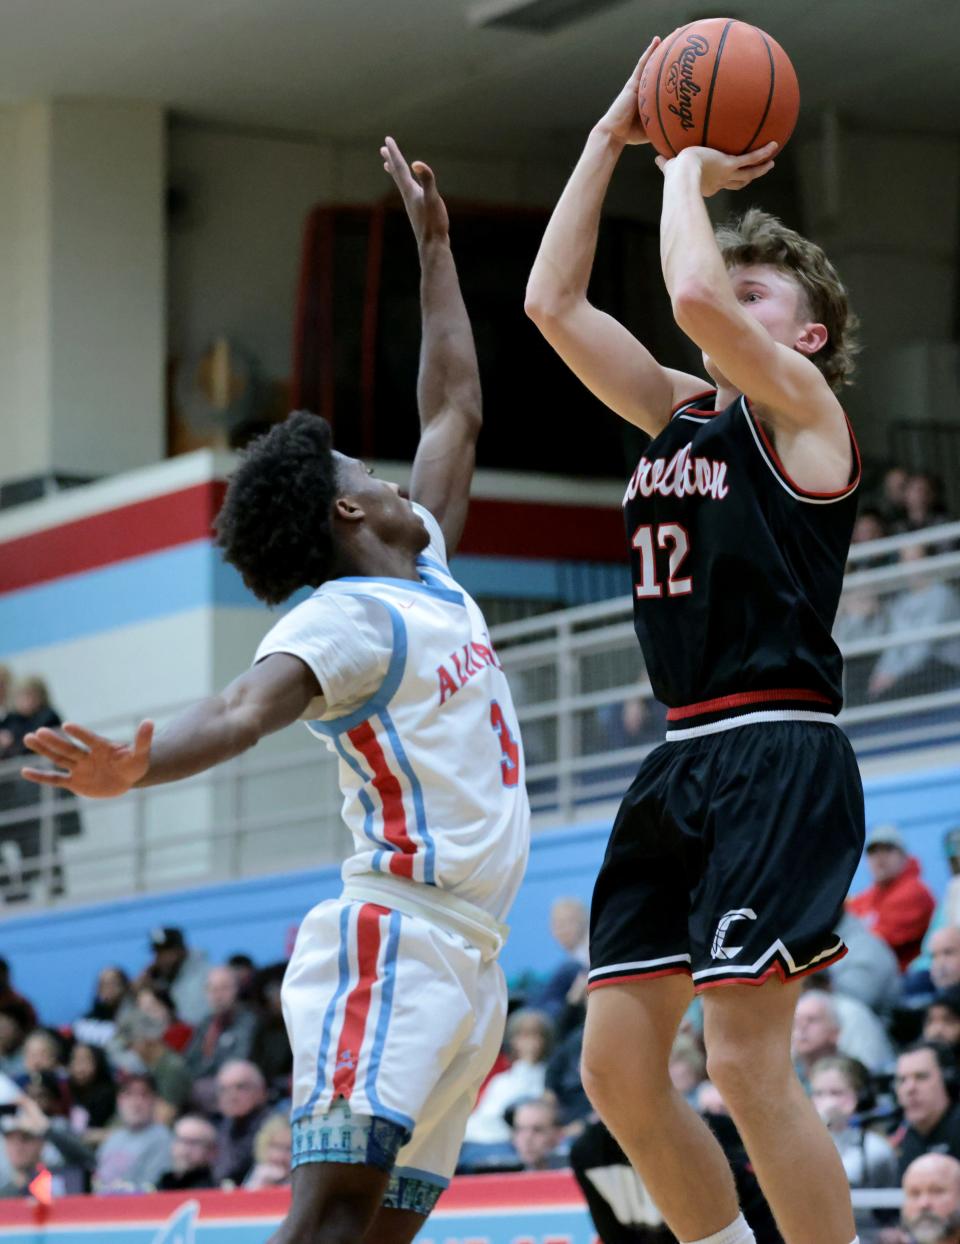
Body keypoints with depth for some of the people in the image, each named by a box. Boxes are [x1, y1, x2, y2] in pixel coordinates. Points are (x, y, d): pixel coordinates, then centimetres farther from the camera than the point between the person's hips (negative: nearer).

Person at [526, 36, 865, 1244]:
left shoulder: (802, 407, -3)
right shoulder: (679, 415, 17)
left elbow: (694, 294, -21)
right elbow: (553, 303, 15)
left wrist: (688, 172, -3)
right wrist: (612, 139, 14)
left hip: (777, 757, -8)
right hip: (682, 759, 8)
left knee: (745, 1062, -13)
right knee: (615, 1067, 5)